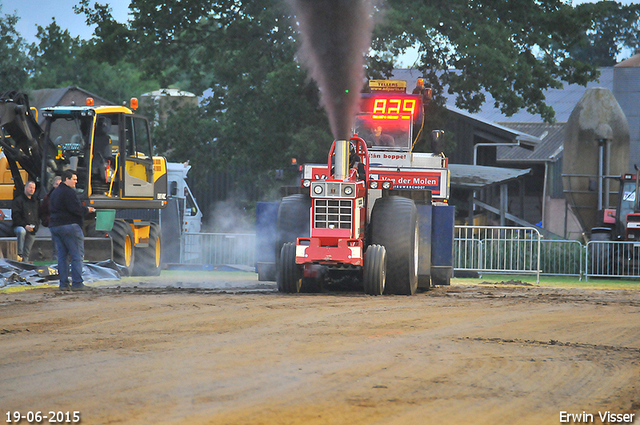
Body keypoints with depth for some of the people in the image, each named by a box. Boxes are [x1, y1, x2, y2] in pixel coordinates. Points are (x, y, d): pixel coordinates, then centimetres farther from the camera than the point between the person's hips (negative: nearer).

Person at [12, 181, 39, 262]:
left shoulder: (35, 201, 17)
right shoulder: (18, 200, -3)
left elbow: (38, 215, 26)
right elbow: (15, 216, -10)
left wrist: (35, 226, 9)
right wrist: (25, 226, -19)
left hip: (32, 231, 6)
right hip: (20, 226, -6)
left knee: (27, 252, 2)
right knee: (22, 231, -40)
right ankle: (19, 254, -38)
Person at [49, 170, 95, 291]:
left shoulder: (54, 193, 18)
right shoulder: (69, 192, -12)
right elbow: (76, 209, -19)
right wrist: (86, 209, 0)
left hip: (54, 226, 9)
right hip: (69, 226, -9)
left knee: (62, 255, 9)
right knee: (77, 255, -5)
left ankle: (63, 283, 7)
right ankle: (77, 283, -9)